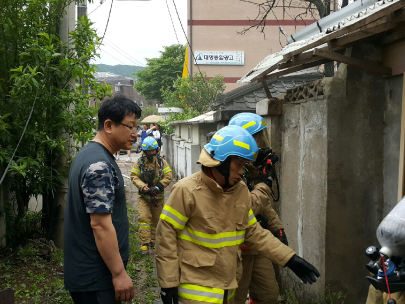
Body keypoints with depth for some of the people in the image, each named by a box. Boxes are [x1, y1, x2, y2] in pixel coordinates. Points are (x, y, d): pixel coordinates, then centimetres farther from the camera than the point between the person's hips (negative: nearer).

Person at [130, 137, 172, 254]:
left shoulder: (162, 162, -1)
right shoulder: (139, 163, -2)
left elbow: (168, 177, -5)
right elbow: (134, 177, -6)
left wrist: (158, 187, -18)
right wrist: (142, 187, -23)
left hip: (158, 196, 1)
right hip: (144, 196, -1)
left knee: (156, 220, 10)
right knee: (143, 218, -12)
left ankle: (153, 241, 25)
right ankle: (145, 243, -8)